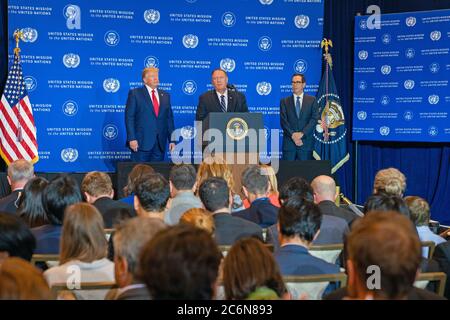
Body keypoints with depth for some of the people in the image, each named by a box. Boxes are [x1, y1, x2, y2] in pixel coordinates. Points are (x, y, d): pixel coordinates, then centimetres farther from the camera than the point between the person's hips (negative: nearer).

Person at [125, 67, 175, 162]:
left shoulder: (165, 96, 15)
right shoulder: (135, 93, 3)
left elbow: (169, 119, 14)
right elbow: (129, 117, -3)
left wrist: (172, 140, 6)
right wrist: (132, 139, -12)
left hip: (160, 143, 4)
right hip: (141, 142, -4)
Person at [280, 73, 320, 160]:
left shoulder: (312, 100, 8)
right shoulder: (284, 101, 10)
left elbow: (314, 119, -2)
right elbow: (283, 121, 1)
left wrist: (302, 133, -14)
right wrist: (293, 135, -14)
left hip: (306, 142, 0)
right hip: (289, 142, 0)